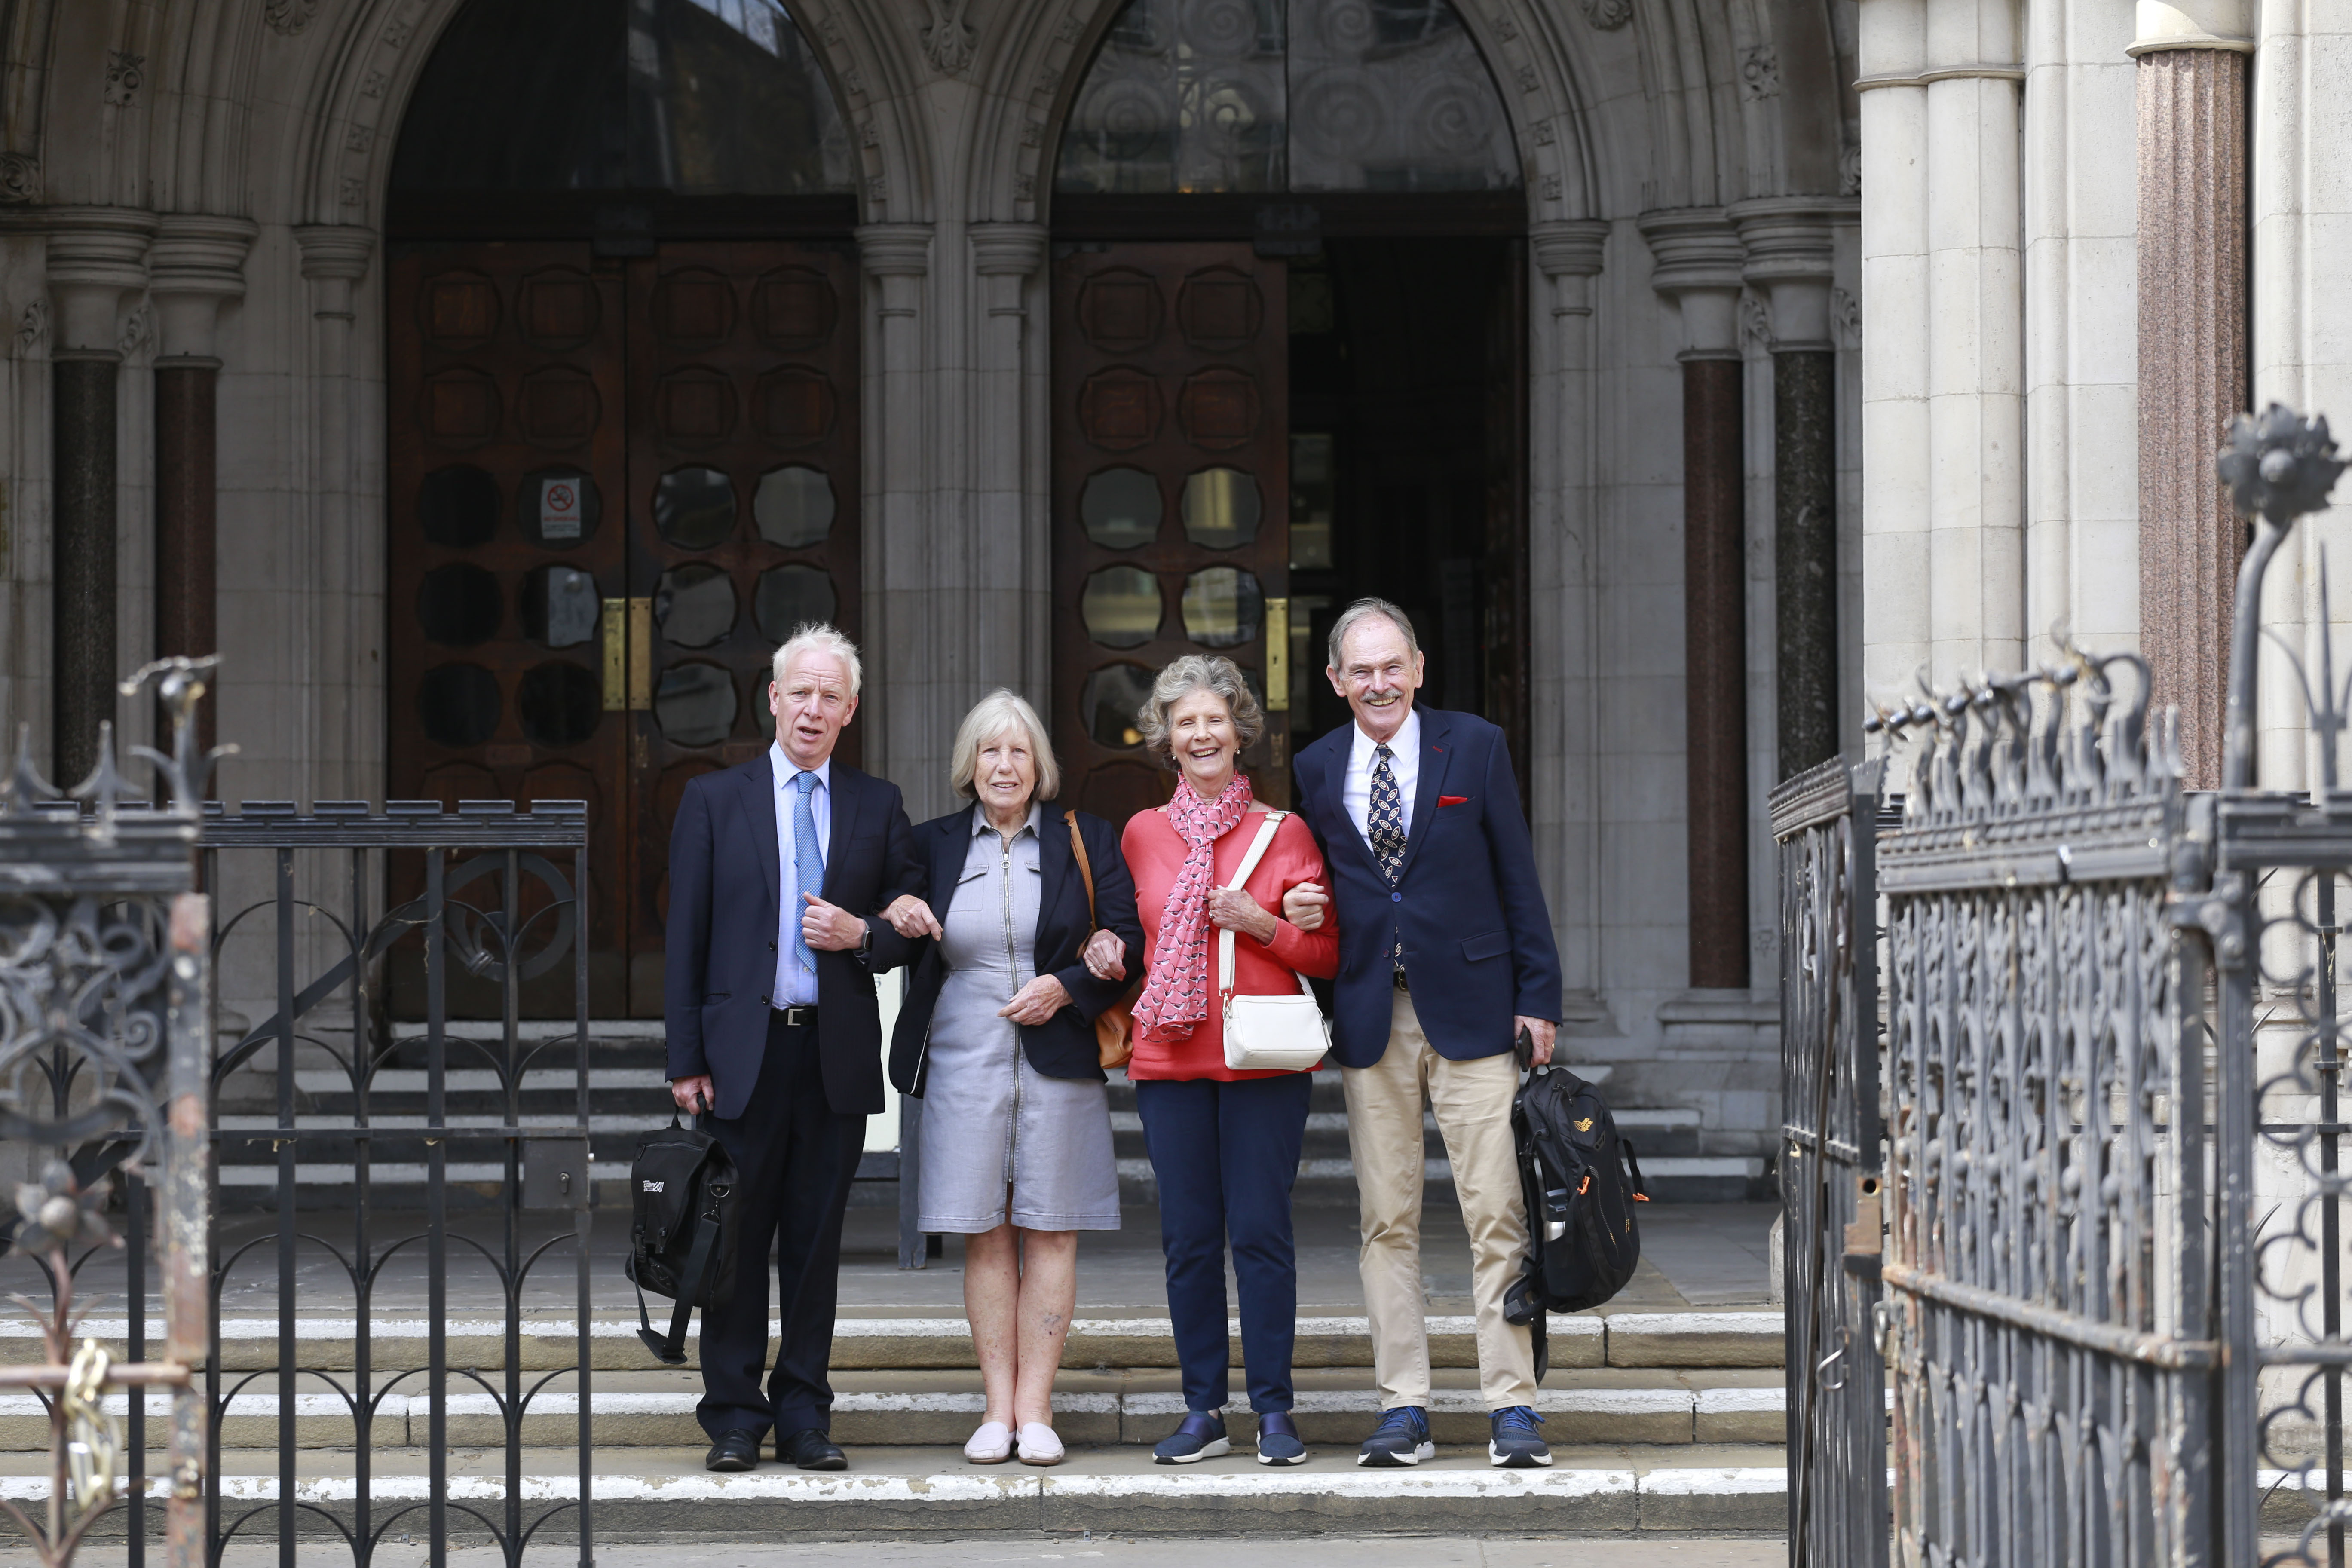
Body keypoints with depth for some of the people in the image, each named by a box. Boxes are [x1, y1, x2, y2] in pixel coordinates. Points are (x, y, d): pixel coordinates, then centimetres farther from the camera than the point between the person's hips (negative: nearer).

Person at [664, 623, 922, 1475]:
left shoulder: (878, 806, 10)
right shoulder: (714, 800, 5)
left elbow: (912, 925, 14)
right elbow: (686, 937, 2)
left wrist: (862, 935, -9)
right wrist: (686, 1059, -4)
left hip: (837, 1053, 2)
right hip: (744, 1051, -1)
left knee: (817, 1239, 5)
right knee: (737, 1240, 0)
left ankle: (804, 1414, 12)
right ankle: (734, 1416, 7)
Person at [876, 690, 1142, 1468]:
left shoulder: (1085, 840, 6)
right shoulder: (933, 845, 10)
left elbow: (1129, 937, 2)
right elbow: (886, 914, 18)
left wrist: (1068, 986, -13)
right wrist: (893, 915, -5)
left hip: (1057, 1056, -1)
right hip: (964, 1060, 1)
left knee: (1050, 1231, -1)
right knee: (985, 1236, 1)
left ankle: (1035, 1407, 2)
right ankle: (999, 1408, 5)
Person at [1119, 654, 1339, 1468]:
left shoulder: (1285, 833, 5)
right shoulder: (1143, 834, 11)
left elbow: (1325, 953, 6)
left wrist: (1261, 924, -10)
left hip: (1263, 1060, -2)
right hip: (1171, 1059, 2)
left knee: (1262, 1234, -4)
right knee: (1188, 1239, 2)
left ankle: (1273, 1410, 2)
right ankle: (1203, 1410, 9)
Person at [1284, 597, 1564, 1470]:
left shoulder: (1475, 747, 3)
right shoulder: (1316, 769, 10)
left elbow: (1517, 876, 3)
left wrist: (1538, 995, -1)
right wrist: (1303, 913, -5)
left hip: (1469, 1008, -2)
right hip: (1370, 1019, 2)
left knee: (1497, 1215, -5)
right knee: (1387, 1221, 4)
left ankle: (1513, 1407, -2)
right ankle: (1403, 1408, 8)